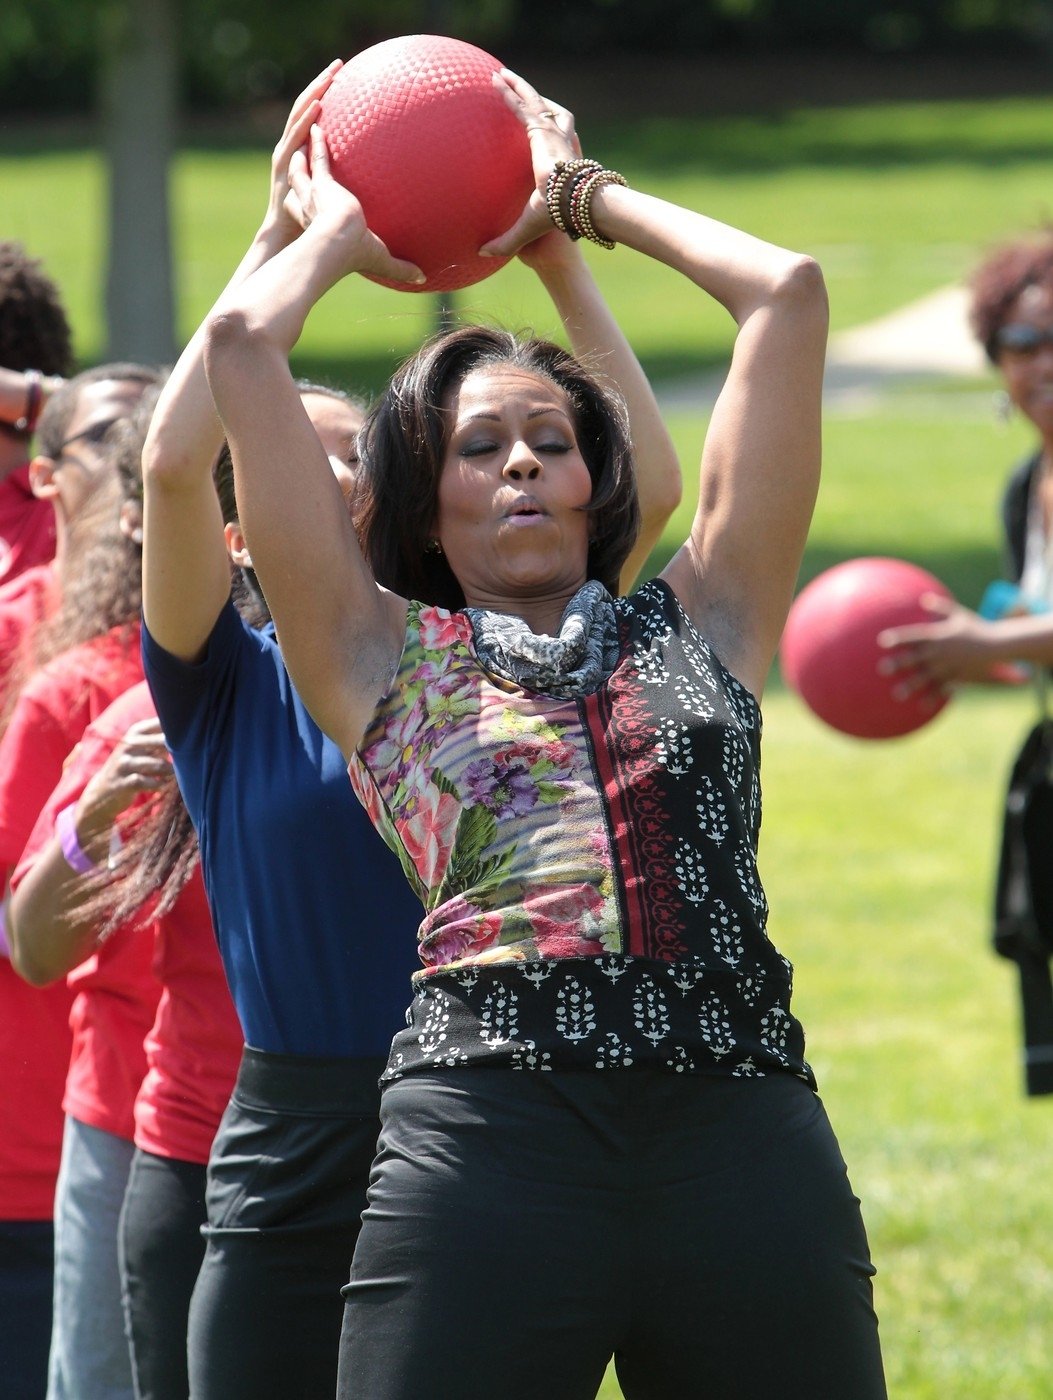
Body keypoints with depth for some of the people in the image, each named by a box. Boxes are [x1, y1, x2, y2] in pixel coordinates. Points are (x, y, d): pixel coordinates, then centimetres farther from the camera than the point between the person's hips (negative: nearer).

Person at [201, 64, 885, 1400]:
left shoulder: (695, 628, 19)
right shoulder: (384, 659, 14)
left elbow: (788, 294, 18)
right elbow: (242, 346, 9)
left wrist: (580, 196, 30)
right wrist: (334, 232, 28)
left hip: (746, 1134, 2)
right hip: (492, 1133, -2)